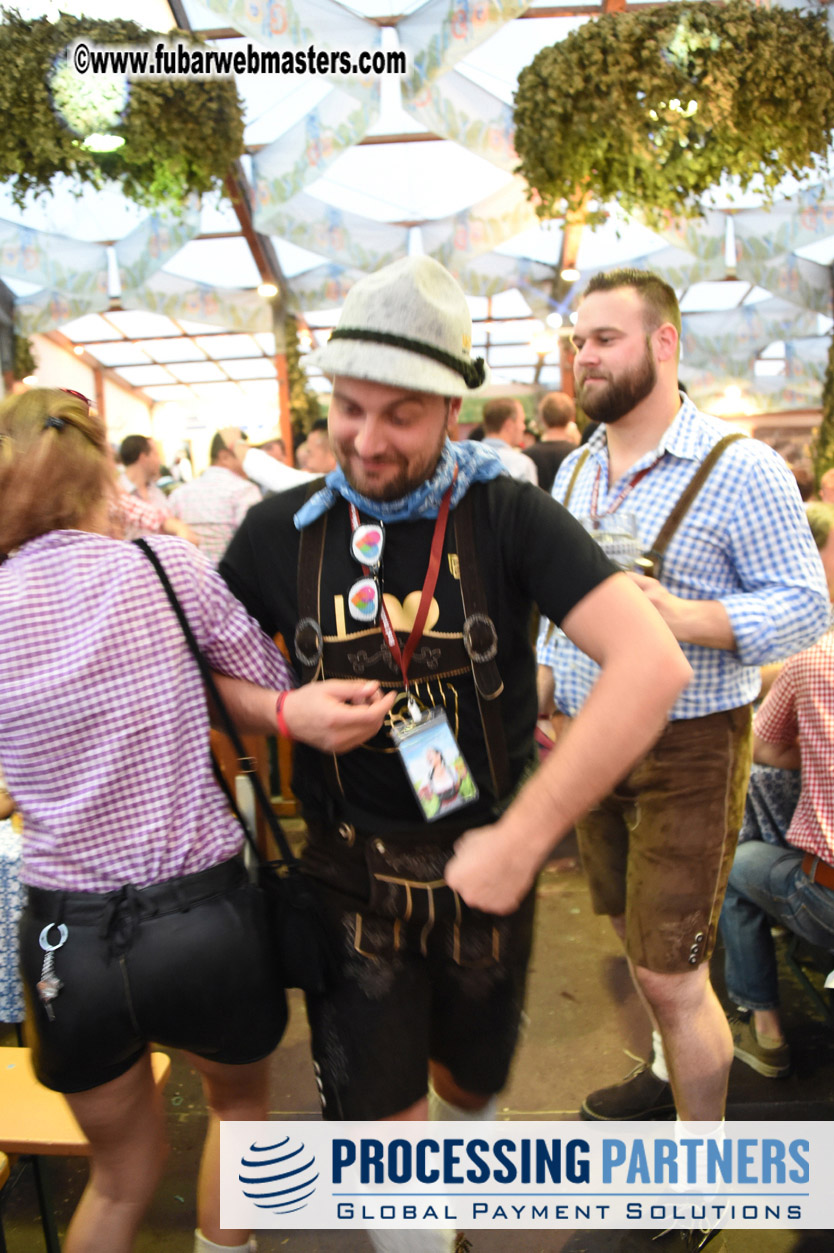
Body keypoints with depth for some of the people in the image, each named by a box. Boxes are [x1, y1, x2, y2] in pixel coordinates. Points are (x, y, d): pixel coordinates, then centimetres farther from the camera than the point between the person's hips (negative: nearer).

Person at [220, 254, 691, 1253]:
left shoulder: (507, 515, -15)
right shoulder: (283, 533, -7)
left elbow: (653, 663, -25)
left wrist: (523, 837, -27)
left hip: (485, 870, 0)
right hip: (348, 876, 0)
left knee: (469, 1085, 25)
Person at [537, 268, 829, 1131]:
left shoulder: (741, 469, -11)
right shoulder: (573, 471, 9)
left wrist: (684, 617, -29)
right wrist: (539, 694, 8)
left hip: (687, 750, -6)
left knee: (670, 974, 2)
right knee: (638, 944, 22)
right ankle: (670, 1073, 49)